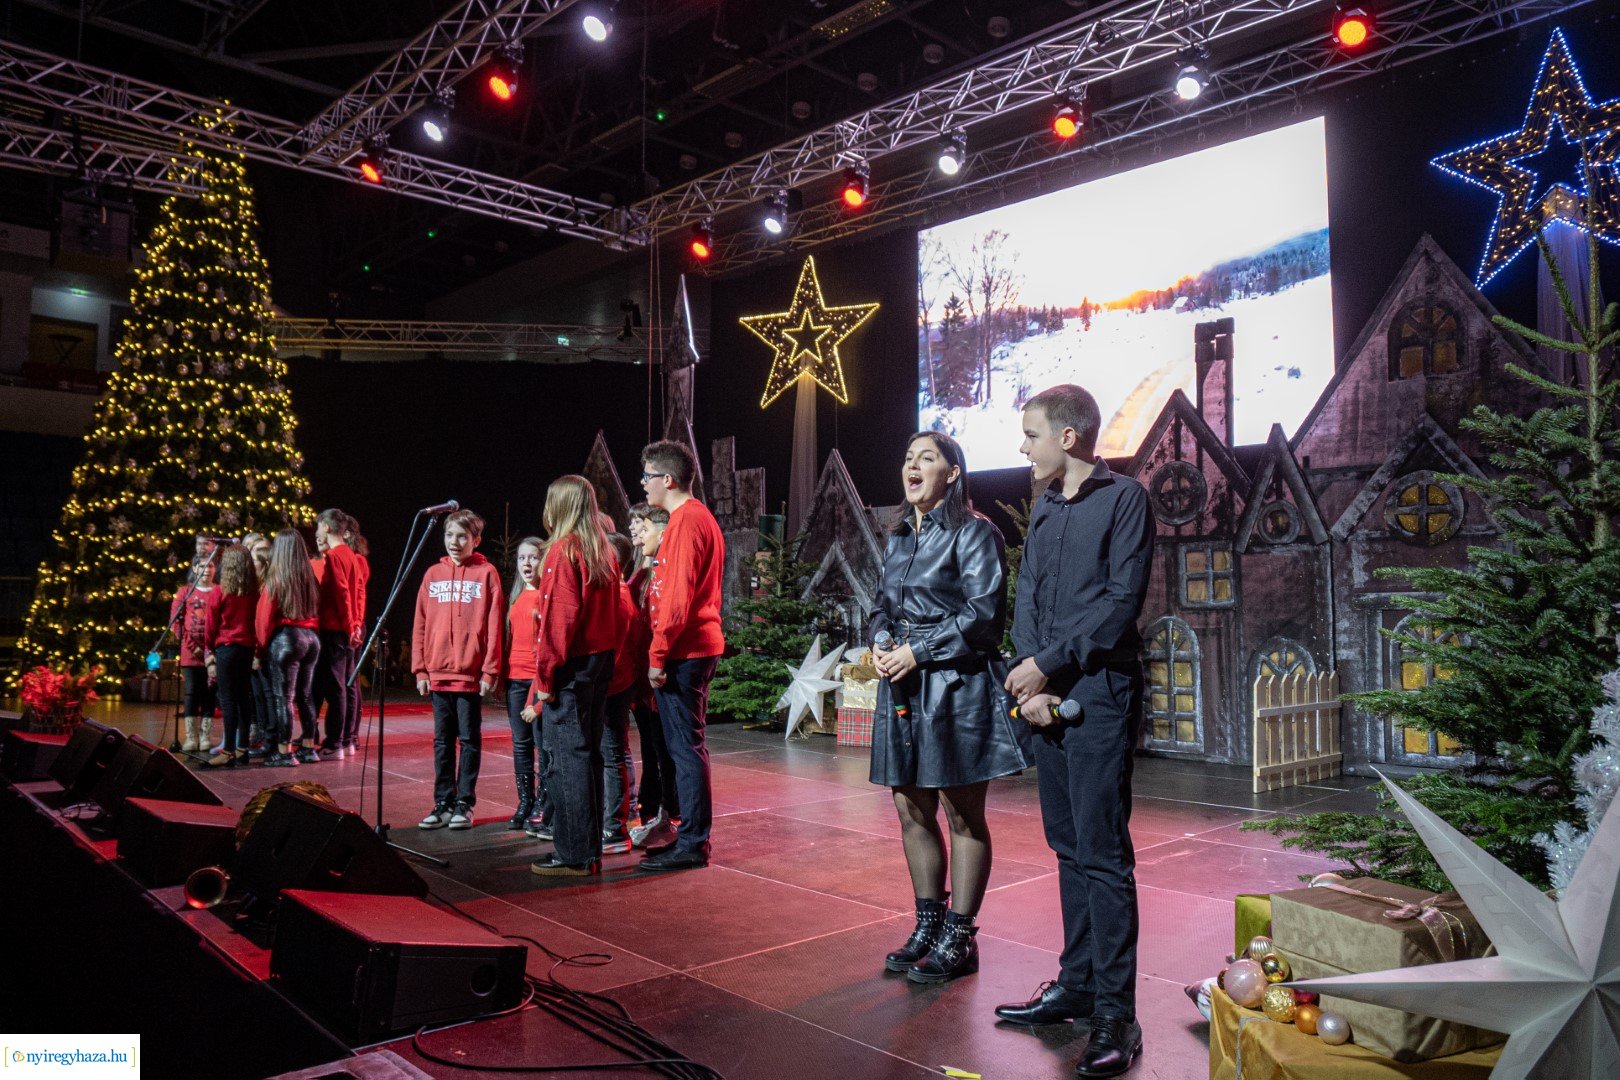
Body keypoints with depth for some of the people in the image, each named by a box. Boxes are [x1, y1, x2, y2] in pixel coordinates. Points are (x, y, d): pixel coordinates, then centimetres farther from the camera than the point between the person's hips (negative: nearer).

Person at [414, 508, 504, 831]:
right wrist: (421, 669, 3)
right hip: (438, 674, 4)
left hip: (471, 673, -4)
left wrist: (490, 671, -10)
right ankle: (443, 802, 18)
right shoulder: (433, 574, 9)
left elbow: (494, 625, -5)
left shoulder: (486, 574, -2)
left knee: (469, 740, 4)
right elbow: (421, 625, 9)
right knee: (442, 741, 10)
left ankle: (464, 803, 12)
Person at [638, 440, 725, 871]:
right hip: (693, 649, 10)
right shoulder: (697, 516, 19)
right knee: (684, 744, 14)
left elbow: (678, 595, -20)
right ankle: (690, 836, 21)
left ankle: (692, 844, 1)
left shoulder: (686, 520, -13)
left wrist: (658, 654, -17)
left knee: (685, 746, -5)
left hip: (682, 653, -10)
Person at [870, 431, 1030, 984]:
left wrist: (918, 652, -15)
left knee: (963, 815, 2)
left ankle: (958, 938, 12)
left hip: (957, 687, -7)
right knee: (912, 811, 12)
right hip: (903, 688, 7)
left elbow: (983, 613, -14)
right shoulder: (899, 537, 16)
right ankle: (928, 925, 26)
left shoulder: (973, 532, -6)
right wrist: (881, 642, -2)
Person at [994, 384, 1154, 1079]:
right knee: (1069, 848, 13)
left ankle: (1115, 1014, 2)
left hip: (1100, 695, -7)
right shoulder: (1043, 508, 16)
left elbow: (1122, 603, -13)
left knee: (1102, 854, -5)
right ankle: (1076, 984, 24)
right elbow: (1025, 602, 11)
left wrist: (1046, 665, -13)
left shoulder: (1123, 498, -4)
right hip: (1046, 697, 7)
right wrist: (1030, 686, -3)